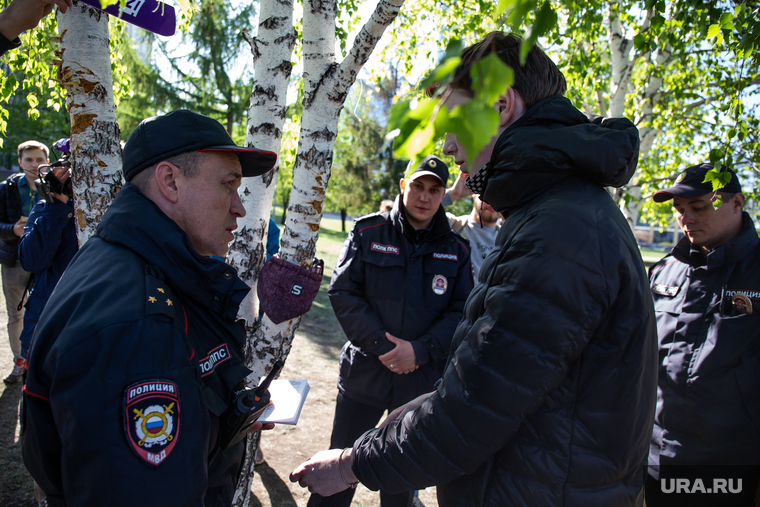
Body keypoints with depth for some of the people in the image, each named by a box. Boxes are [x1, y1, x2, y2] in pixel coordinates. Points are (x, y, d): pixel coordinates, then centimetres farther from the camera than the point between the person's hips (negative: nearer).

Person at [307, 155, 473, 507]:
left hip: (422, 379, 2)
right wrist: (382, 344, -16)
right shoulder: (368, 232, -3)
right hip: (364, 371, -1)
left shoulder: (456, 250, 1)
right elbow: (342, 291, -8)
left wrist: (420, 351, -16)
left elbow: (460, 312, -2)